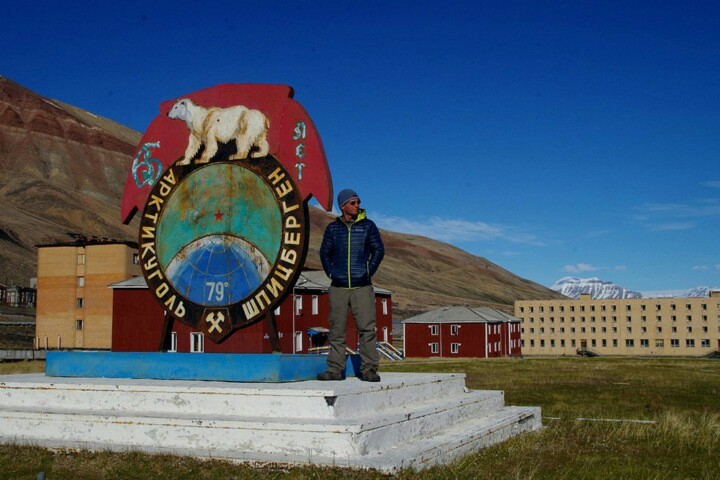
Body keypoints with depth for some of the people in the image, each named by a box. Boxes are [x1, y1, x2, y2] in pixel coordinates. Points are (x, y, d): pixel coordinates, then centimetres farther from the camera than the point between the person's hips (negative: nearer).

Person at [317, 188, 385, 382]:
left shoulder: (368, 225, 5)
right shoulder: (333, 228, 9)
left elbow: (379, 250, 9)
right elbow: (324, 252, 17)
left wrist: (369, 272, 1)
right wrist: (330, 273, 6)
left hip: (362, 287, -1)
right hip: (338, 287, 1)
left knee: (367, 329, -5)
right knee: (337, 330, 4)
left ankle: (369, 369, 1)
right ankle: (335, 369, 11)